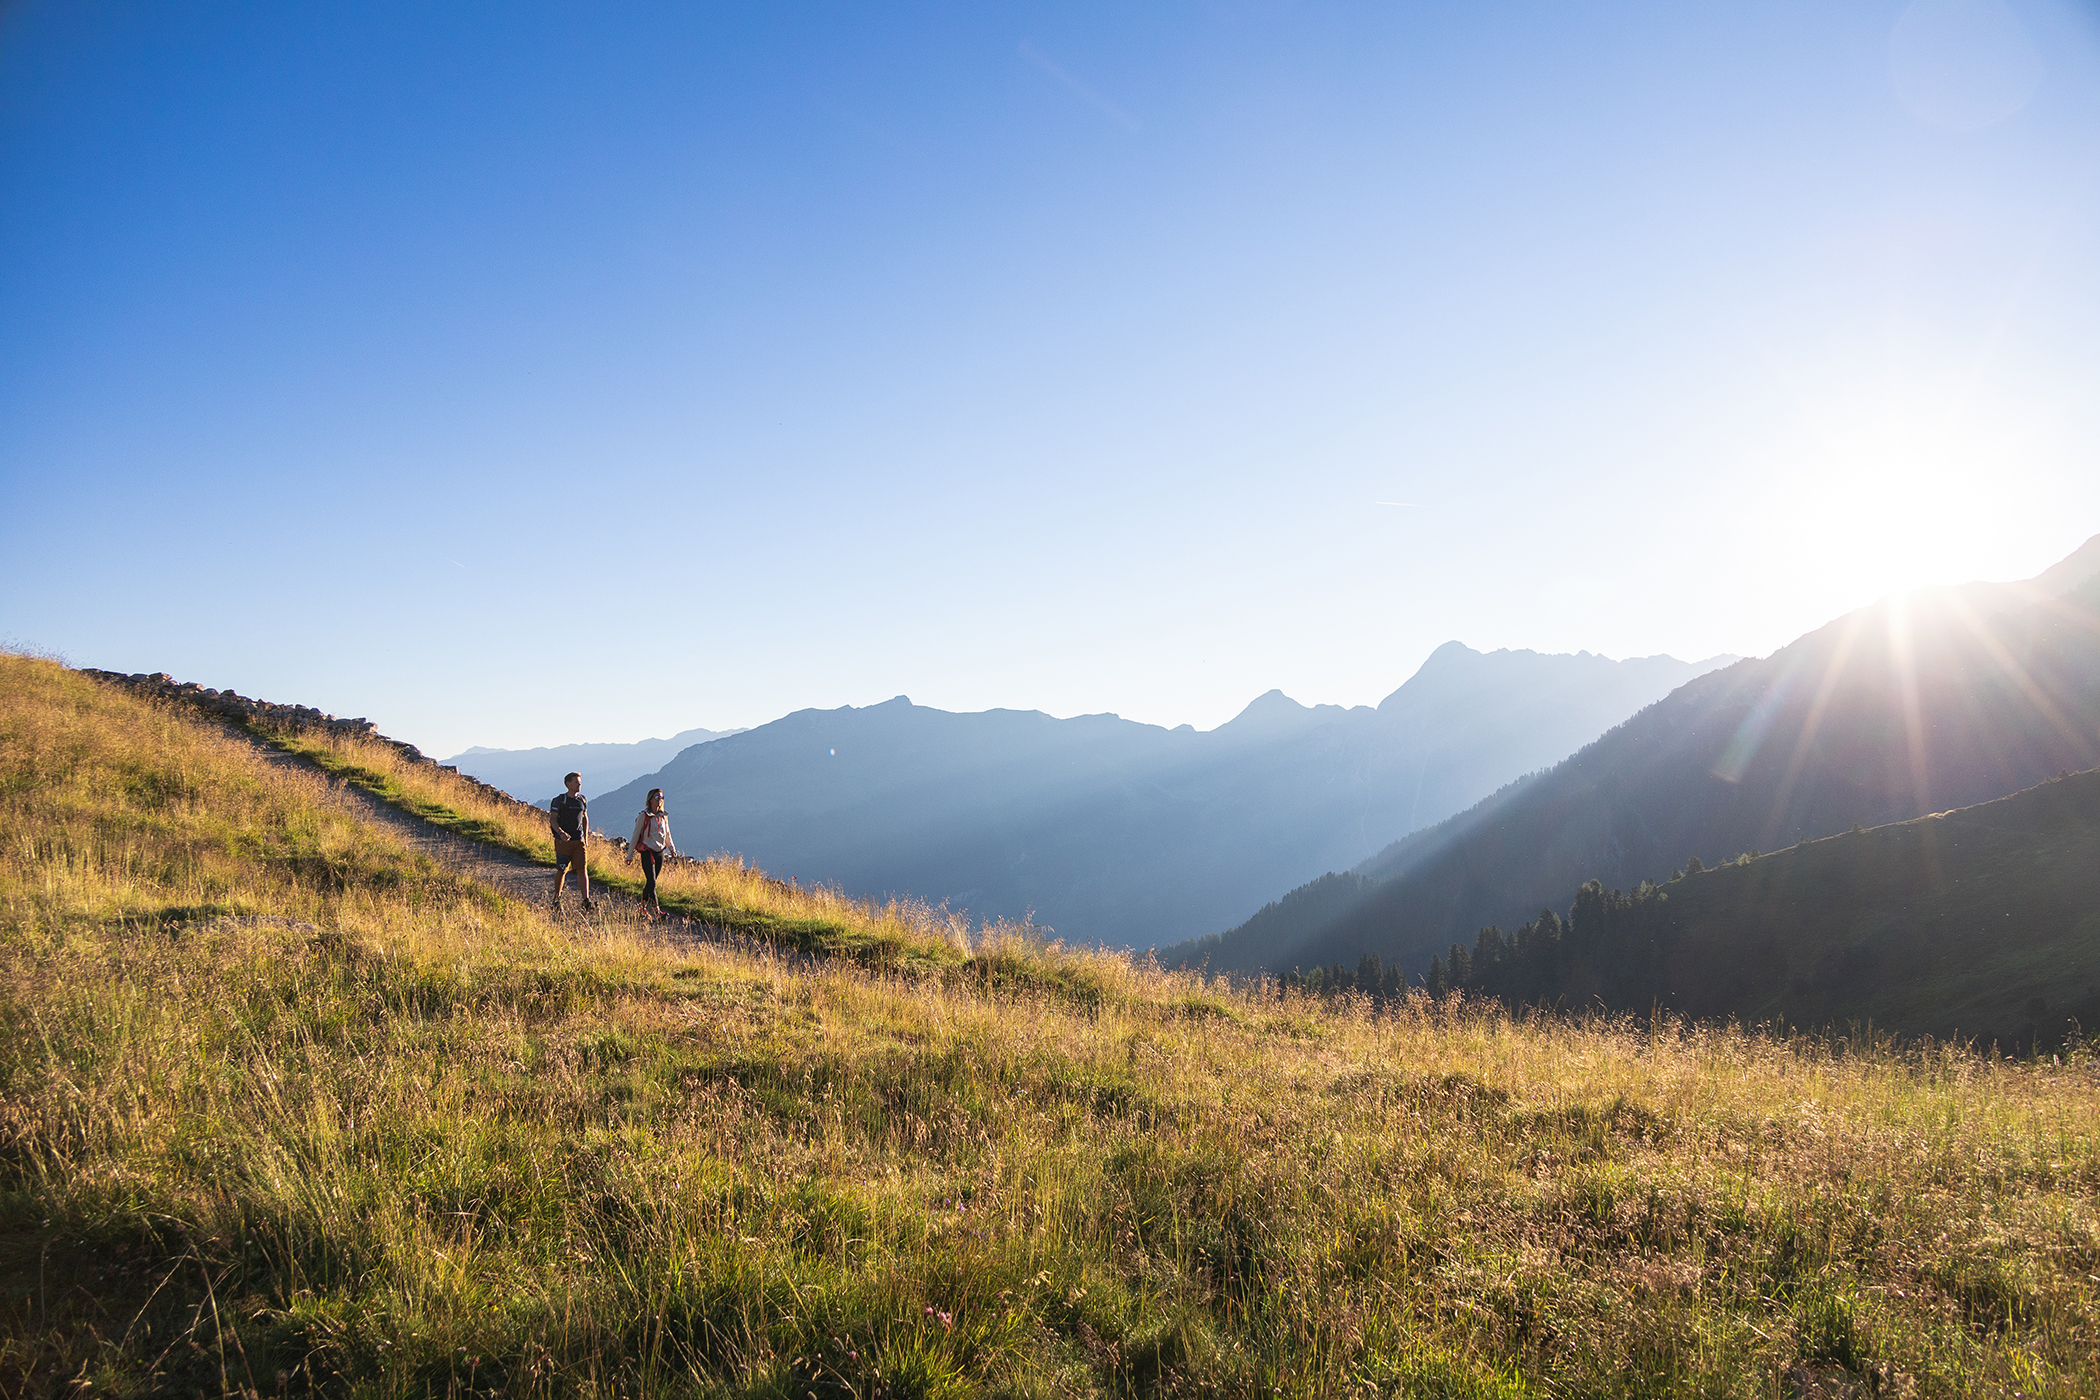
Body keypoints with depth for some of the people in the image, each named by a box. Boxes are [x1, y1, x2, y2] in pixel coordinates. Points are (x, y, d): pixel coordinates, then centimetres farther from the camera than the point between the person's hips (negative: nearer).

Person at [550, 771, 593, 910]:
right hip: (563, 841, -4)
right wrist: (561, 832, -28)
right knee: (561, 871, 6)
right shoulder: (559, 801, -6)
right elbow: (552, 819, -11)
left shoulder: (582, 800, 9)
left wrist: (586, 837, 19)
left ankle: (586, 900, -13)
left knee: (583, 869, -7)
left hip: (578, 841, 4)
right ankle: (556, 899, 26)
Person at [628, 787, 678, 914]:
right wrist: (630, 855, -1)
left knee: (651, 881, 8)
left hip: (660, 852, 5)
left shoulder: (664, 816, 10)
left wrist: (672, 849, 27)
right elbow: (635, 835, -2)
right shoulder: (643, 816, -6)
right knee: (652, 882, -13)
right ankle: (656, 909, -17)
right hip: (647, 852, -5)